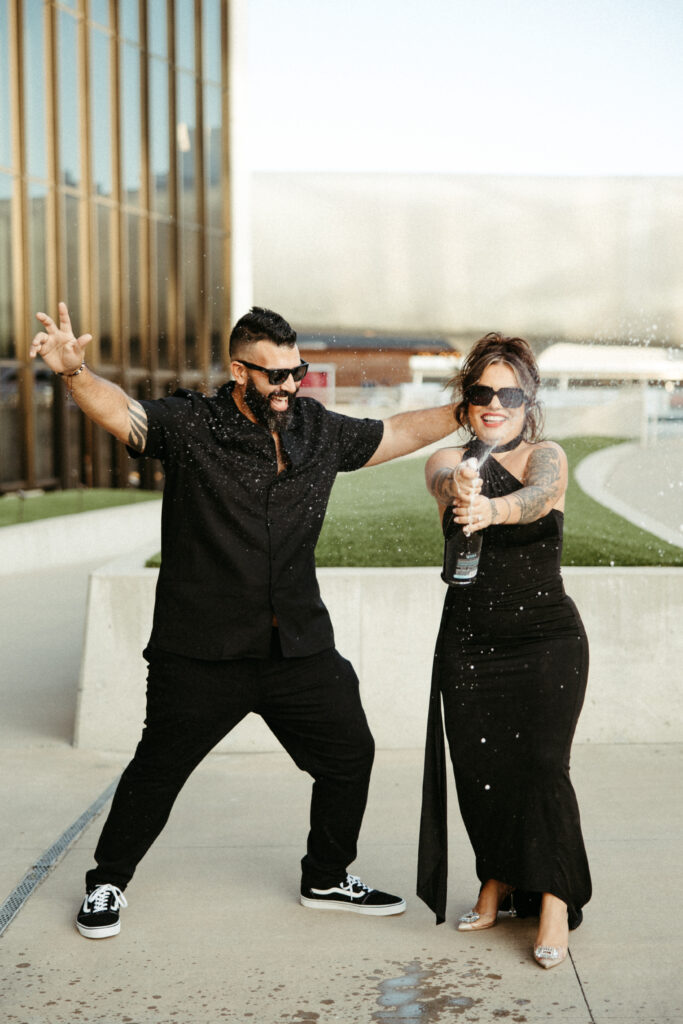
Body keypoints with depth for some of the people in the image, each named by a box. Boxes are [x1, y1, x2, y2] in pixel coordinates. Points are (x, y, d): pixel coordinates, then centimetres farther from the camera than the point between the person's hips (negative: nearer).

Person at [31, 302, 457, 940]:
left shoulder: (320, 431, 6)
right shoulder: (188, 426, -9)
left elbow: (398, 433, 20)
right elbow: (120, 412, -25)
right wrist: (74, 372, -44)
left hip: (300, 644, 5)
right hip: (200, 651, -4)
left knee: (349, 753, 11)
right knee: (158, 768, 7)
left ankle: (327, 879, 33)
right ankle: (107, 883, 30)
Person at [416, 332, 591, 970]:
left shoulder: (547, 456, -1)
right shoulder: (448, 462, 4)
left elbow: (536, 496, -25)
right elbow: (447, 482, -22)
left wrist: (490, 509, -48)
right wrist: (461, 489, -47)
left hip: (548, 639, -2)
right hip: (468, 643, 2)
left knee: (541, 763, -12)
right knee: (477, 767, 3)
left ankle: (555, 905, 2)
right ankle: (497, 882, 28)